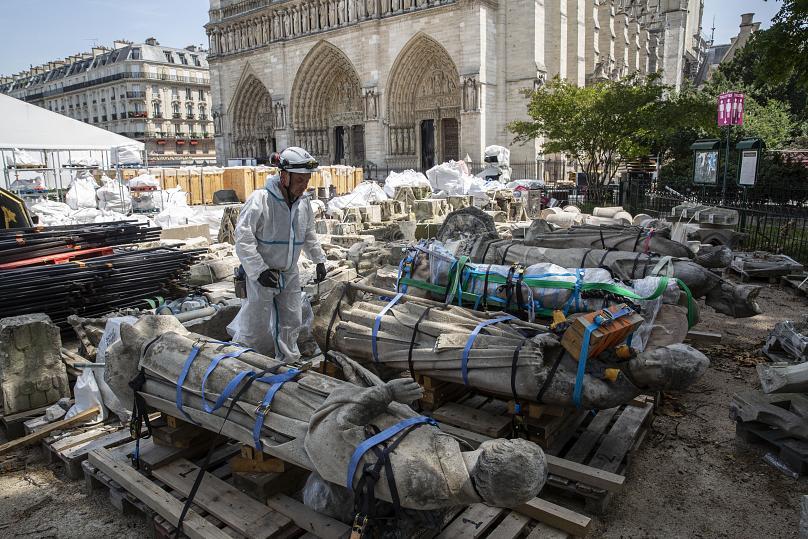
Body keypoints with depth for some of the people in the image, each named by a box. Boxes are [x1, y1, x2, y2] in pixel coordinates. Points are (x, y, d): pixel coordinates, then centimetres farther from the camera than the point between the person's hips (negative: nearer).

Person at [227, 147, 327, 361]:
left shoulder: (303, 202, 1)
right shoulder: (260, 200, -20)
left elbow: (309, 234, 18)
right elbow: (243, 238, -21)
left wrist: (319, 260, 14)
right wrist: (259, 270, -25)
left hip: (290, 274, 6)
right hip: (262, 275, -6)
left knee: (292, 323, 13)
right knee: (257, 326, 3)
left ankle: (288, 362, 31)